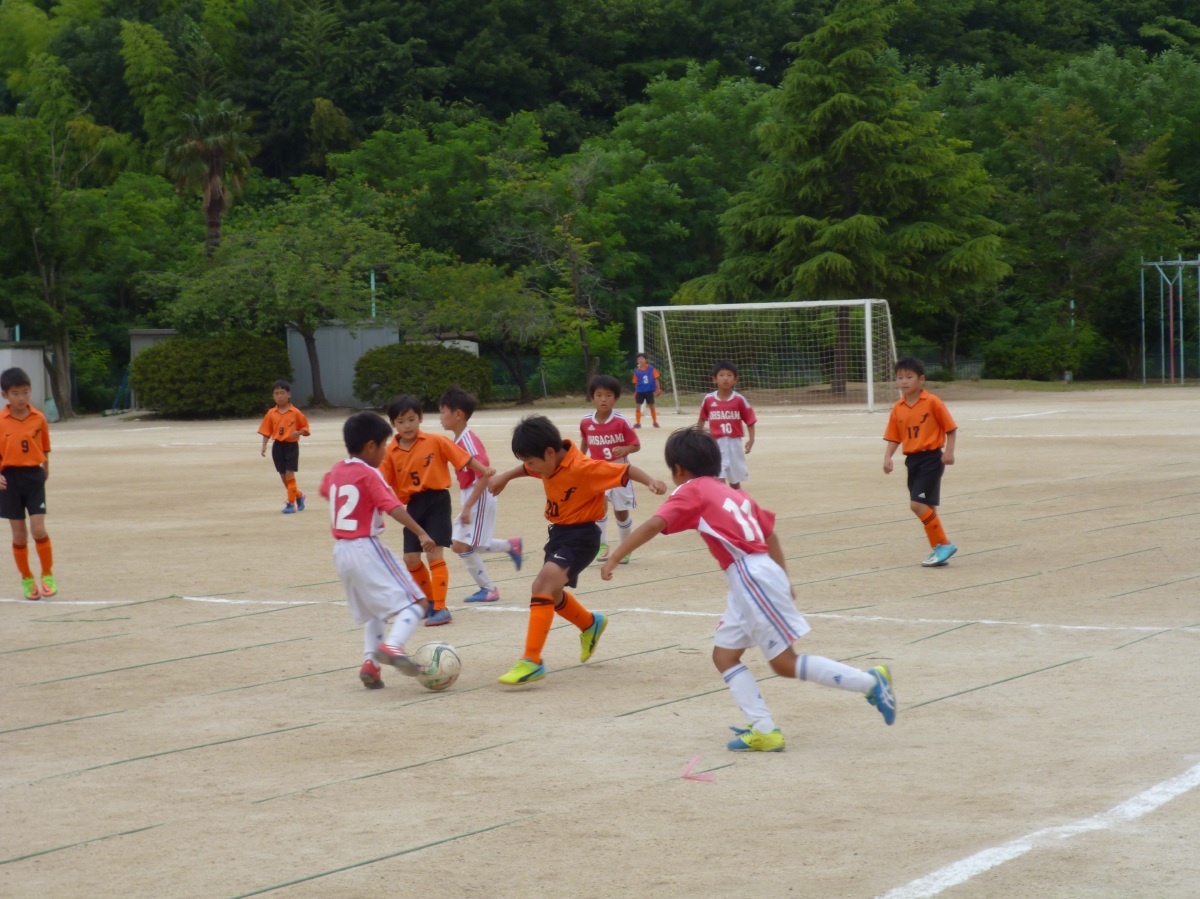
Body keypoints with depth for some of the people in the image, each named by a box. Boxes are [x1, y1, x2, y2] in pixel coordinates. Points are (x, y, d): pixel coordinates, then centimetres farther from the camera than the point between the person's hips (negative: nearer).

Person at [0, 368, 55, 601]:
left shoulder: (39, 418, 0)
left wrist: (45, 470, 15)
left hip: (34, 476, 0)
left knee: (38, 530, -10)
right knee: (19, 534, 4)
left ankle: (47, 575, 6)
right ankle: (26, 578, 19)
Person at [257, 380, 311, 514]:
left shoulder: (295, 413, -6)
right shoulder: (271, 413, 0)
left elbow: (305, 427, 2)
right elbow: (266, 431, 3)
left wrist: (299, 433, -18)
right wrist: (264, 446, -7)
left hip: (292, 446, -4)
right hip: (278, 446, 4)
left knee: (290, 475, -9)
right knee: (284, 476, 10)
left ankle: (291, 503, -2)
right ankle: (299, 496, 30)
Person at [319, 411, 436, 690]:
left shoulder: (336, 471, 10)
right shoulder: (369, 475, -12)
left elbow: (325, 490, 33)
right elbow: (394, 508, -24)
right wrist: (421, 533, -29)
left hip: (341, 550, 8)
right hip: (366, 548, -8)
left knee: (374, 611, 24)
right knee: (416, 602, -9)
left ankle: (370, 661, 7)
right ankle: (392, 645, -34)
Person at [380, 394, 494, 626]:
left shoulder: (435, 441, -7)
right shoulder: (391, 451, 2)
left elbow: (463, 458, -3)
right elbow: (381, 481, 1)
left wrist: (484, 471, -14)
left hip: (437, 501, -4)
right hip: (413, 505, 4)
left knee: (434, 554, -12)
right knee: (411, 558, 5)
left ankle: (441, 608, -7)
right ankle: (430, 601, 26)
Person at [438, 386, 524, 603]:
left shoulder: (468, 441, -21)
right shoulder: (458, 441, 8)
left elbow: (483, 476, -26)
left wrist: (467, 506, -25)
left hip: (479, 498, -9)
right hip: (471, 497, 9)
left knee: (462, 546, -6)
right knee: (458, 544, 13)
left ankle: (488, 589, 7)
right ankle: (511, 546, 23)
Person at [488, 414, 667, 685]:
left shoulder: (583, 468, -25)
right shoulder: (550, 462, -2)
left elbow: (626, 470, -23)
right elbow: (527, 469, 22)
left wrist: (651, 482, -38)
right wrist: (505, 477, 11)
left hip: (581, 536, -9)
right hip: (558, 532, 9)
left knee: (543, 585, -26)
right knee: (549, 593, 24)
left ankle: (532, 662, -28)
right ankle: (591, 624, 53)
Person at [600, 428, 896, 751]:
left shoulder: (691, 491, -1)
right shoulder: (731, 493, 23)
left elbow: (653, 525, -14)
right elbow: (770, 535, 24)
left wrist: (614, 559, -13)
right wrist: (783, 583, 28)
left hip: (752, 576, -9)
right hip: (748, 582, 9)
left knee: (785, 664, -3)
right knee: (724, 654, 9)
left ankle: (871, 681, 0)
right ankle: (764, 730, 0)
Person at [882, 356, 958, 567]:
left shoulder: (933, 402, -10)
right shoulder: (898, 408, 6)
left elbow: (950, 428, -5)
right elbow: (893, 438, 8)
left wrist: (949, 451, -13)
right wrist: (888, 458, -6)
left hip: (931, 458, -6)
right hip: (913, 460, 6)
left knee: (918, 504, -16)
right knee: (926, 507, 10)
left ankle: (943, 544, -6)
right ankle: (939, 549, 20)